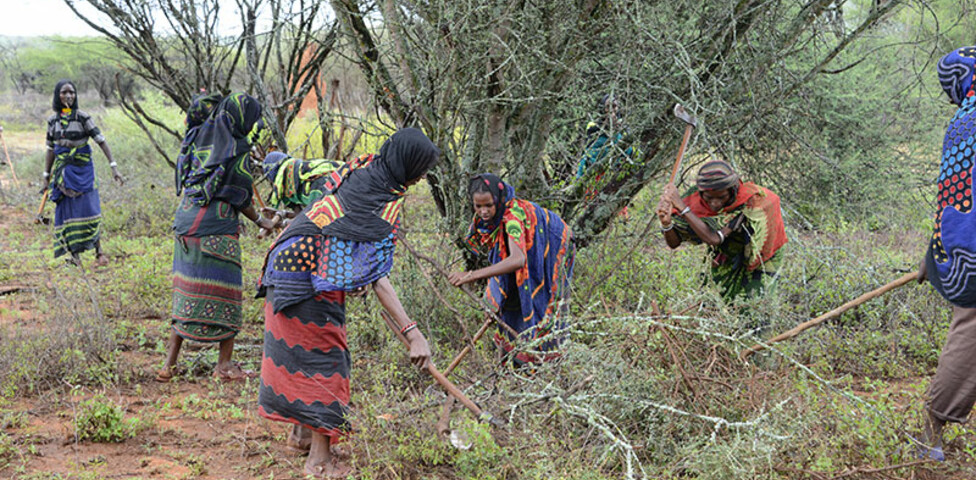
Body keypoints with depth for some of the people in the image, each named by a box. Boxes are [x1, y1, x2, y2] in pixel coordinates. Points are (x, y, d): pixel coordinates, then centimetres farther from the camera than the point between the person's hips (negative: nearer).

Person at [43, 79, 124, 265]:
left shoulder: (82, 117, -7)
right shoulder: (53, 120, 5)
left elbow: (101, 141, -8)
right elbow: (51, 149, 13)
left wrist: (114, 167, -15)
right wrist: (46, 176, 13)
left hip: (82, 170, -3)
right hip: (63, 172, 3)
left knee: (89, 209, -7)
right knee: (66, 211, 2)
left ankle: (99, 253, 1)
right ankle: (74, 256, 9)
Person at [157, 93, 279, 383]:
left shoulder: (200, 134, 7)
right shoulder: (238, 149, -8)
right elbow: (241, 198, -4)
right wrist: (261, 222, 11)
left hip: (186, 222, 7)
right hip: (217, 230, -7)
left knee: (187, 293, 12)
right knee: (225, 294, 4)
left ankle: (170, 363, 10)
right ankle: (224, 364, 9)